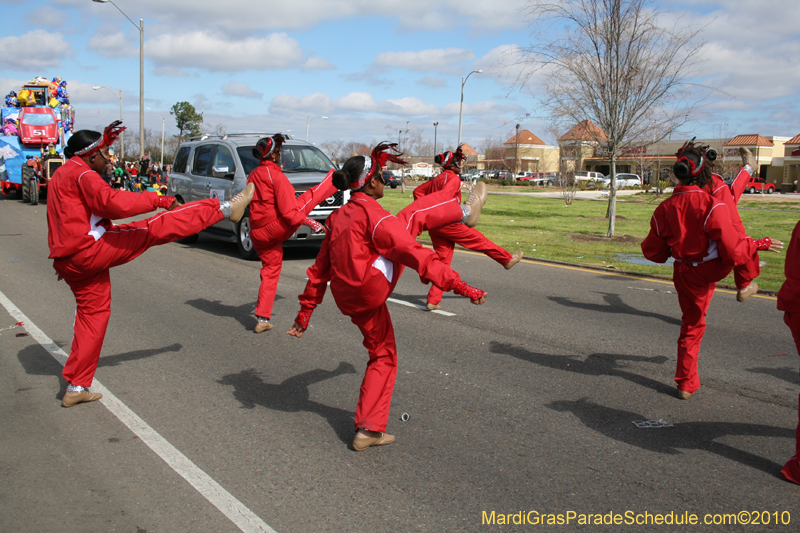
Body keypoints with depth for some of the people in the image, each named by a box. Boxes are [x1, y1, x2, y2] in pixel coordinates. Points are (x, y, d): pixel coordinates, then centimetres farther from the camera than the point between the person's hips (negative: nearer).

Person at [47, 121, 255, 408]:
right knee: (155, 228, -13)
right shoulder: (81, 174, -12)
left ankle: (76, 388, 20)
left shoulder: (62, 175, 21)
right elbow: (115, 203, -25)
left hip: (70, 261, 10)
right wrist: (158, 199, -19)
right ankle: (225, 208, -13)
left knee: (93, 315, 16)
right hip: (90, 250, -10)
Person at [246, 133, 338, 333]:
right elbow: (288, 209, -17)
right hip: (277, 226, -7)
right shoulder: (276, 176, -13)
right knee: (312, 195, 2)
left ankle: (262, 320, 14)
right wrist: (311, 223, -9)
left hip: (258, 233, 8)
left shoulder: (252, 176, 11)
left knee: (269, 272, 15)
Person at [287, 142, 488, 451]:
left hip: (347, 299, 8)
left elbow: (320, 269, 16)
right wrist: (459, 286, -19)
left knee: (383, 356, 21)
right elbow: (415, 255, -19)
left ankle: (368, 431, 19)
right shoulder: (374, 215, -13)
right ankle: (465, 212, 27)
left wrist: (305, 312, 22)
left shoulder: (337, 218, 12)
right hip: (371, 289, -8)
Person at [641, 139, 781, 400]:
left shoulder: (664, 209, -9)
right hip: (713, 270, -4)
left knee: (691, 325, 18)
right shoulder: (713, 206, -24)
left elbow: (653, 252, -1)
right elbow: (733, 250, -23)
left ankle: (686, 384, 24)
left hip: (685, 275, 4)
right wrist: (759, 244, -5)